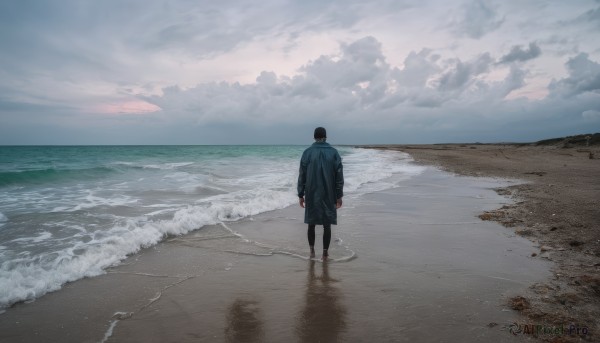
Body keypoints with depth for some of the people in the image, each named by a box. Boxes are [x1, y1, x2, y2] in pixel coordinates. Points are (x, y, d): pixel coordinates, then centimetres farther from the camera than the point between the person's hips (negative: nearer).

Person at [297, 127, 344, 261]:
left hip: (311, 196, 0)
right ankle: (325, 253, 10)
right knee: (327, 225, 7)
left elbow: (302, 176, -2)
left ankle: (312, 251, 18)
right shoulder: (333, 152, -1)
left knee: (311, 224, 14)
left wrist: (300, 195, 5)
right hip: (329, 196, 0)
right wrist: (339, 196, 3)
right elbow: (339, 177, -2)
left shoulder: (307, 153, -3)